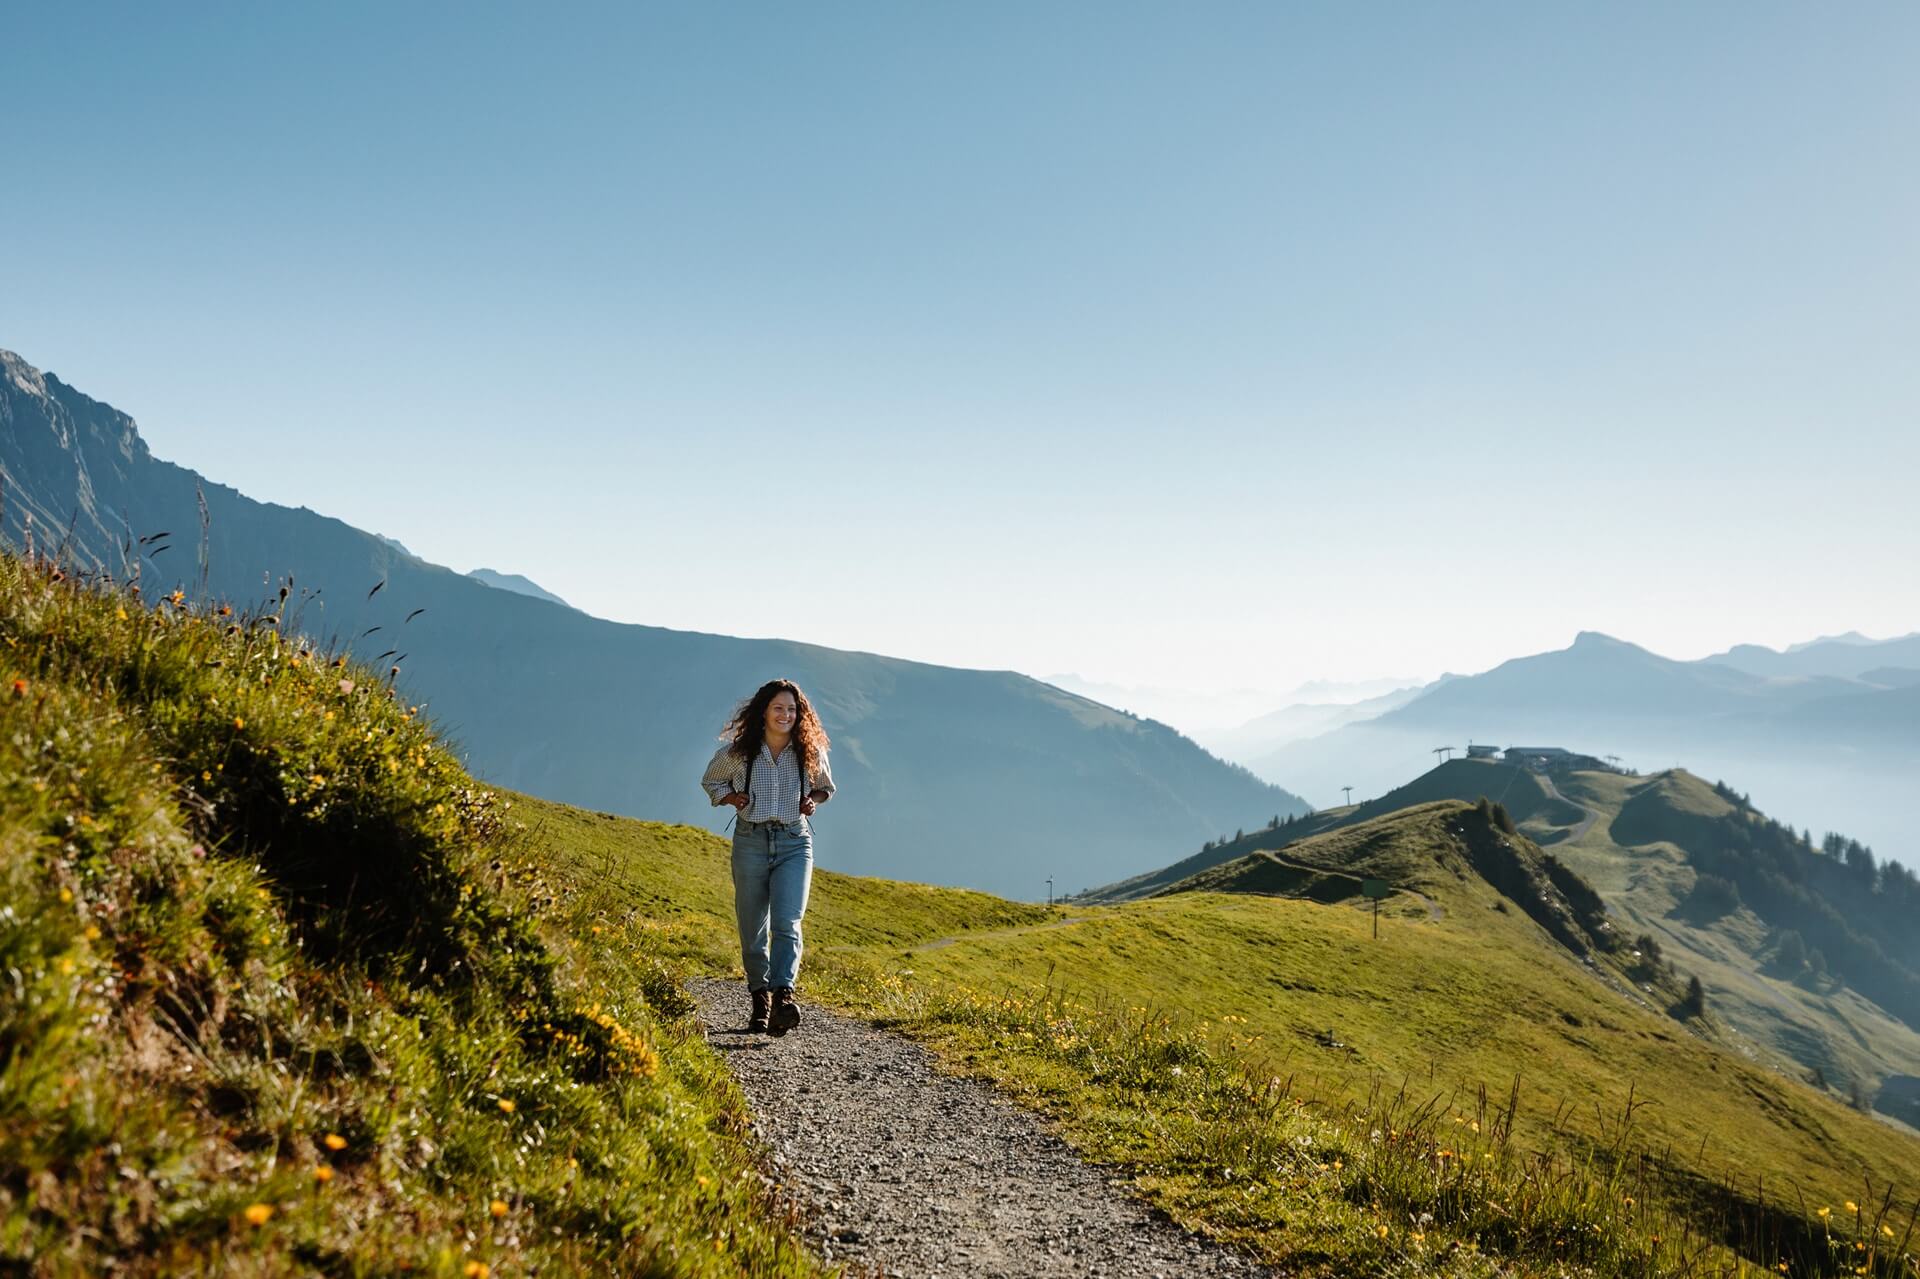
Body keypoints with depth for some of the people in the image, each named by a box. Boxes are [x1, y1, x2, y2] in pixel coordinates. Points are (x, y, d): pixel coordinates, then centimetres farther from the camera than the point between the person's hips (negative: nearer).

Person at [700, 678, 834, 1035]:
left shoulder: (810, 753, 1)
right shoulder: (738, 751, -1)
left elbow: (825, 787, 20)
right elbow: (711, 782, 15)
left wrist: (812, 801, -1)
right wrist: (734, 798, -4)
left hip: (794, 842, 0)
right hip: (751, 841, 1)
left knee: (787, 922, -17)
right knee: (752, 928, 7)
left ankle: (782, 996, -27)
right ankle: (760, 997, 24)